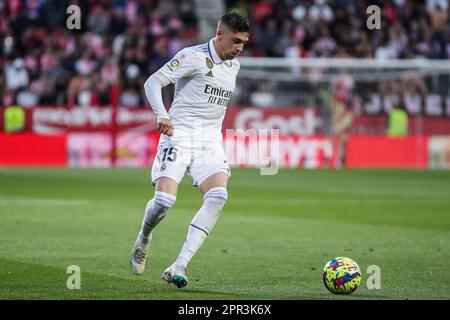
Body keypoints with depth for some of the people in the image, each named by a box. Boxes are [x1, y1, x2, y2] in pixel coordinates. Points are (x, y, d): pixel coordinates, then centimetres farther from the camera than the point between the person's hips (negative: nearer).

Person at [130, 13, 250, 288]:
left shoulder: (234, 66, 15)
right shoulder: (193, 57, -7)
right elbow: (153, 82, -10)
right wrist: (162, 115, -24)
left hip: (211, 141, 5)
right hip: (179, 135, -5)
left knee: (219, 196, -20)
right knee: (165, 199, -18)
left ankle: (179, 267, -22)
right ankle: (144, 240, 19)